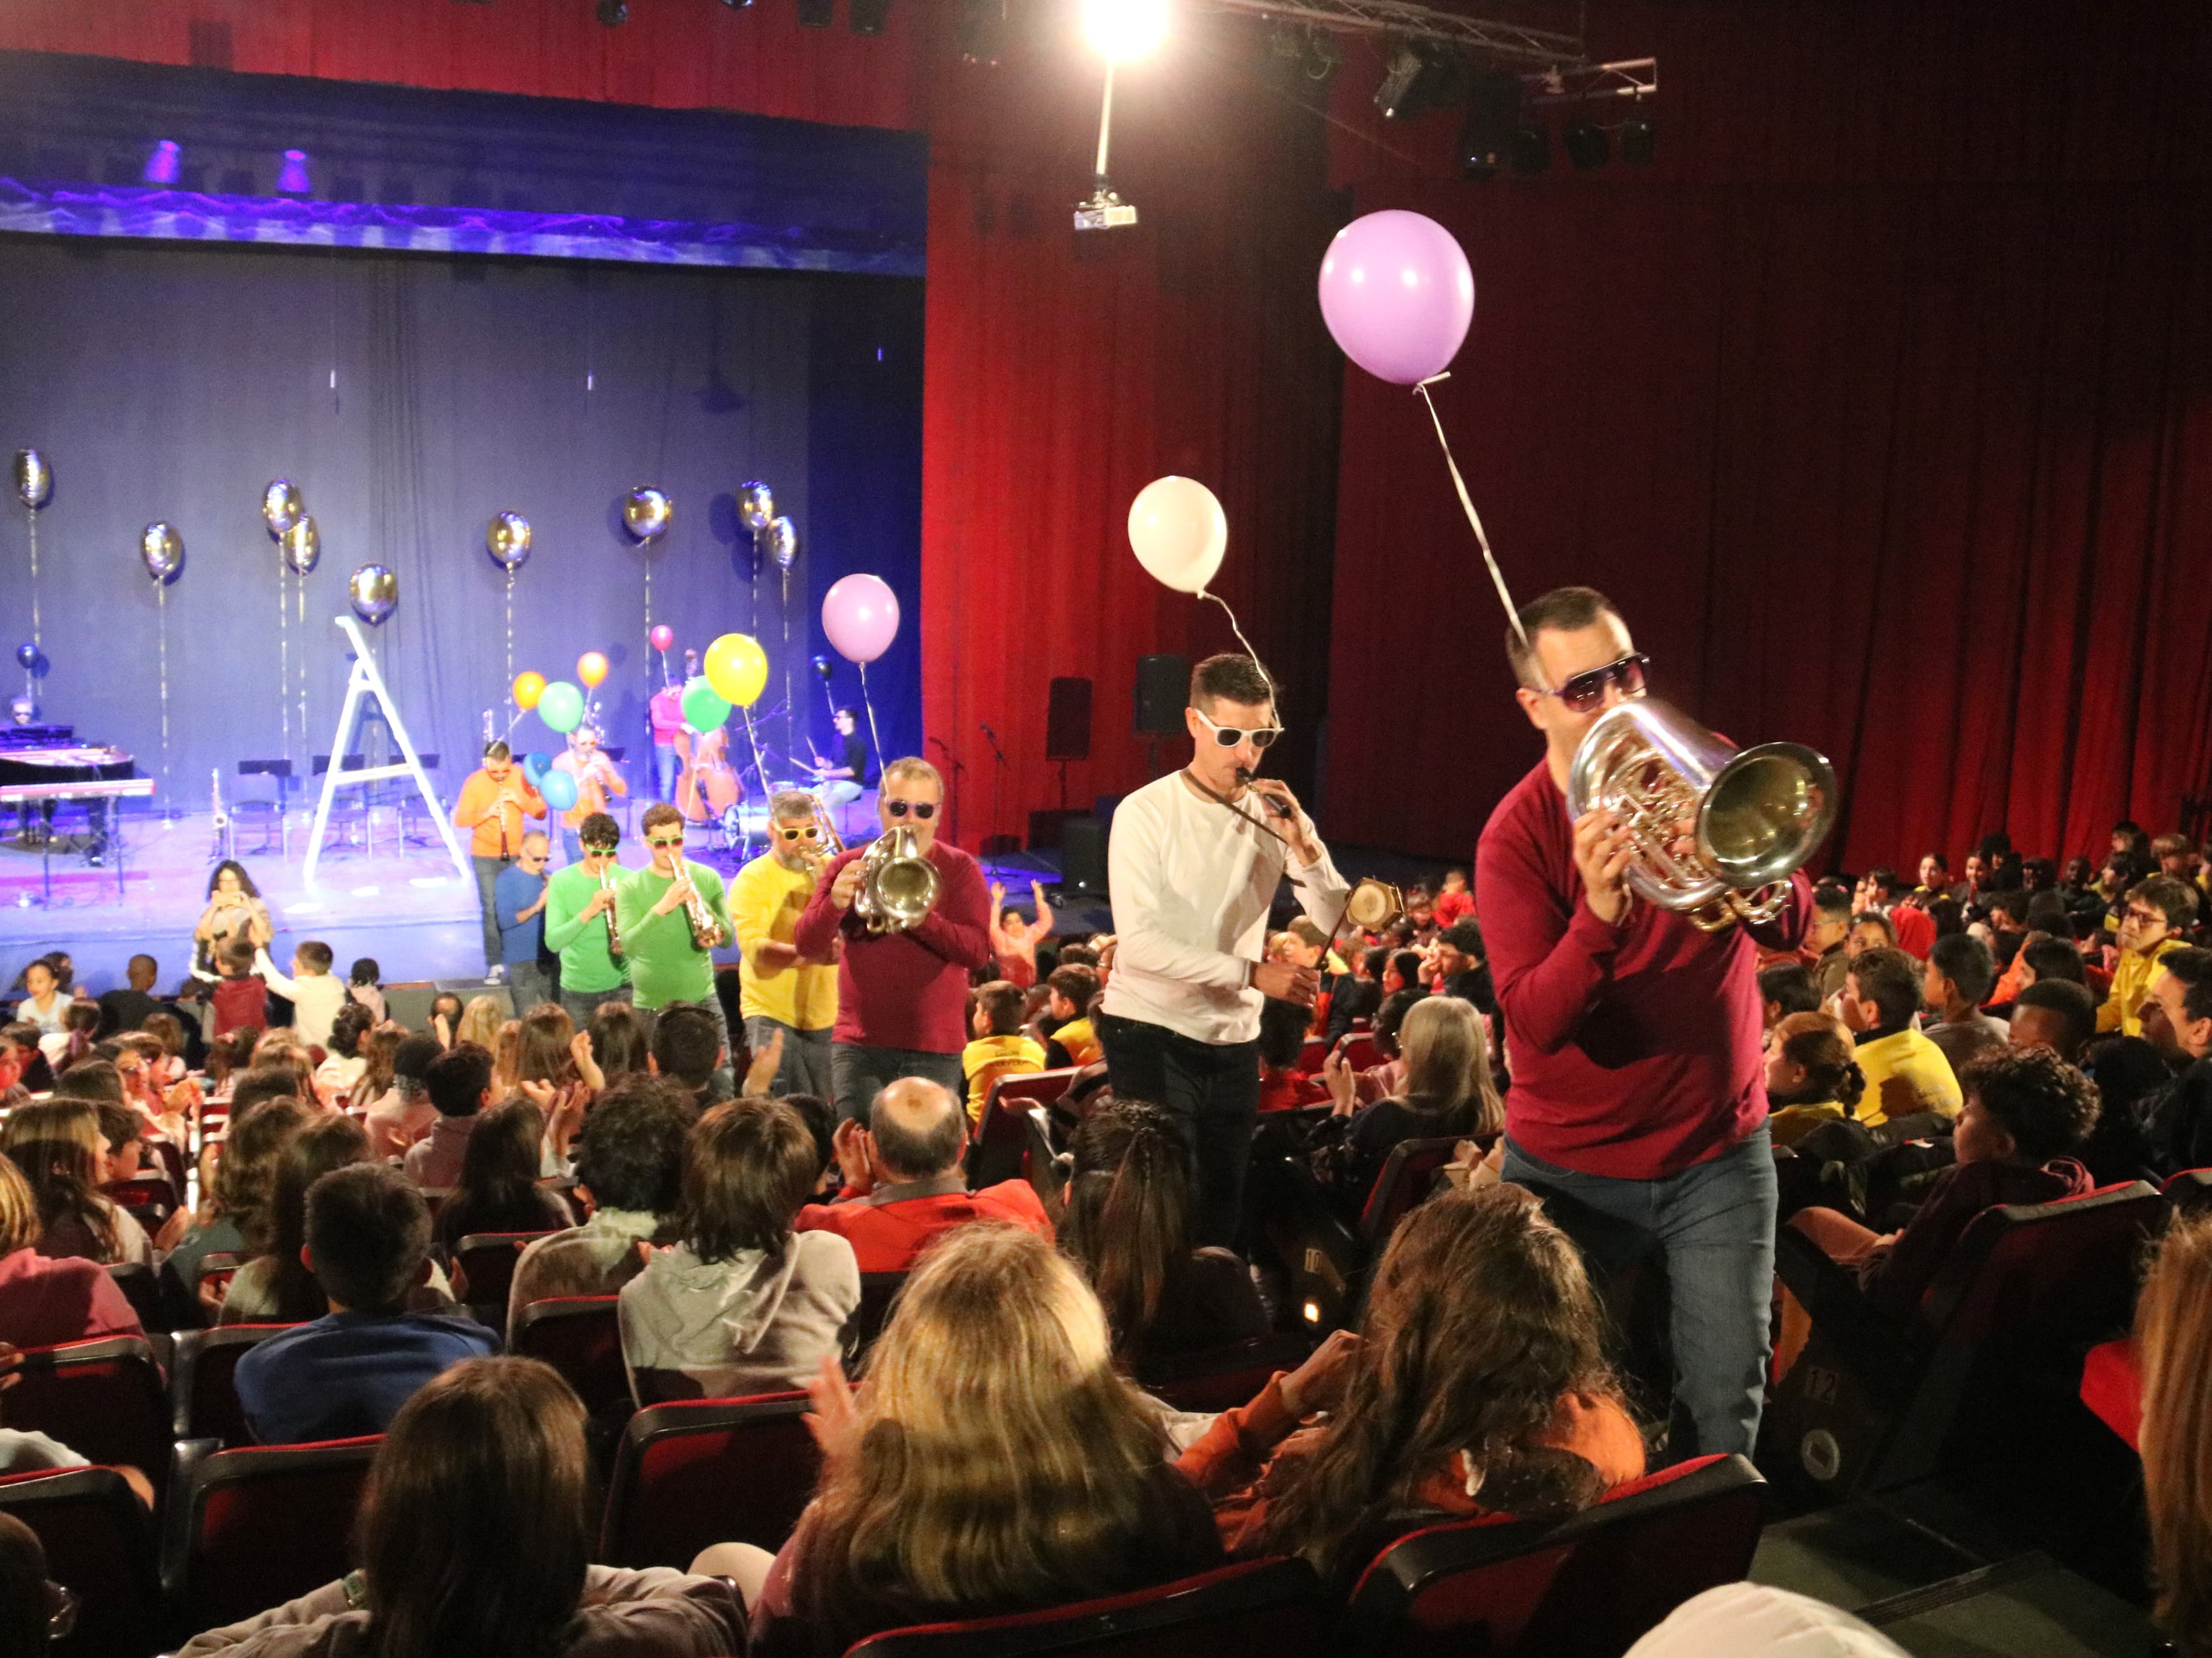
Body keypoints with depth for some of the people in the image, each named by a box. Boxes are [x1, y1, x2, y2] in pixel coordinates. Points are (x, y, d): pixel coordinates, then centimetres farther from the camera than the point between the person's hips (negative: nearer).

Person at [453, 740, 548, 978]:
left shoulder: (521, 776, -3)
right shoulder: (474, 782, -8)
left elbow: (540, 812, -1)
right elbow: (459, 820, -8)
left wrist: (520, 800, -19)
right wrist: (486, 813, -24)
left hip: (516, 854, 2)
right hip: (485, 856, -1)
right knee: (492, 909, -3)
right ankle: (494, 963, 3)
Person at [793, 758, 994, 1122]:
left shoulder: (960, 869, 2)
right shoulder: (847, 866, 7)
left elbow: (979, 952, -10)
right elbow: (808, 947, 1)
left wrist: (919, 917, -24)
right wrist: (834, 904, -19)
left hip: (934, 1050, -1)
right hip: (859, 1046, 1)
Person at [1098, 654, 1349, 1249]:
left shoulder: (1275, 813, 3)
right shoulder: (1146, 814, -10)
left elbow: (1338, 923, -4)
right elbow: (1140, 944, -19)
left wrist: (1301, 842, -19)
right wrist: (1252, 973, -21)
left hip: (1233, 1041, 5)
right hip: (1151, 1035, -5)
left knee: (1222, 1212, 12)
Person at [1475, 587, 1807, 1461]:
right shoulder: (1516, 836, -12)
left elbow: (1793, 925, -8)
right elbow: (1536, 1019, -21)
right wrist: (1599, 913, -38)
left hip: (1719, 1150, 2)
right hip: (1571, 1166, -2)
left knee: (1726, 1400, 1)